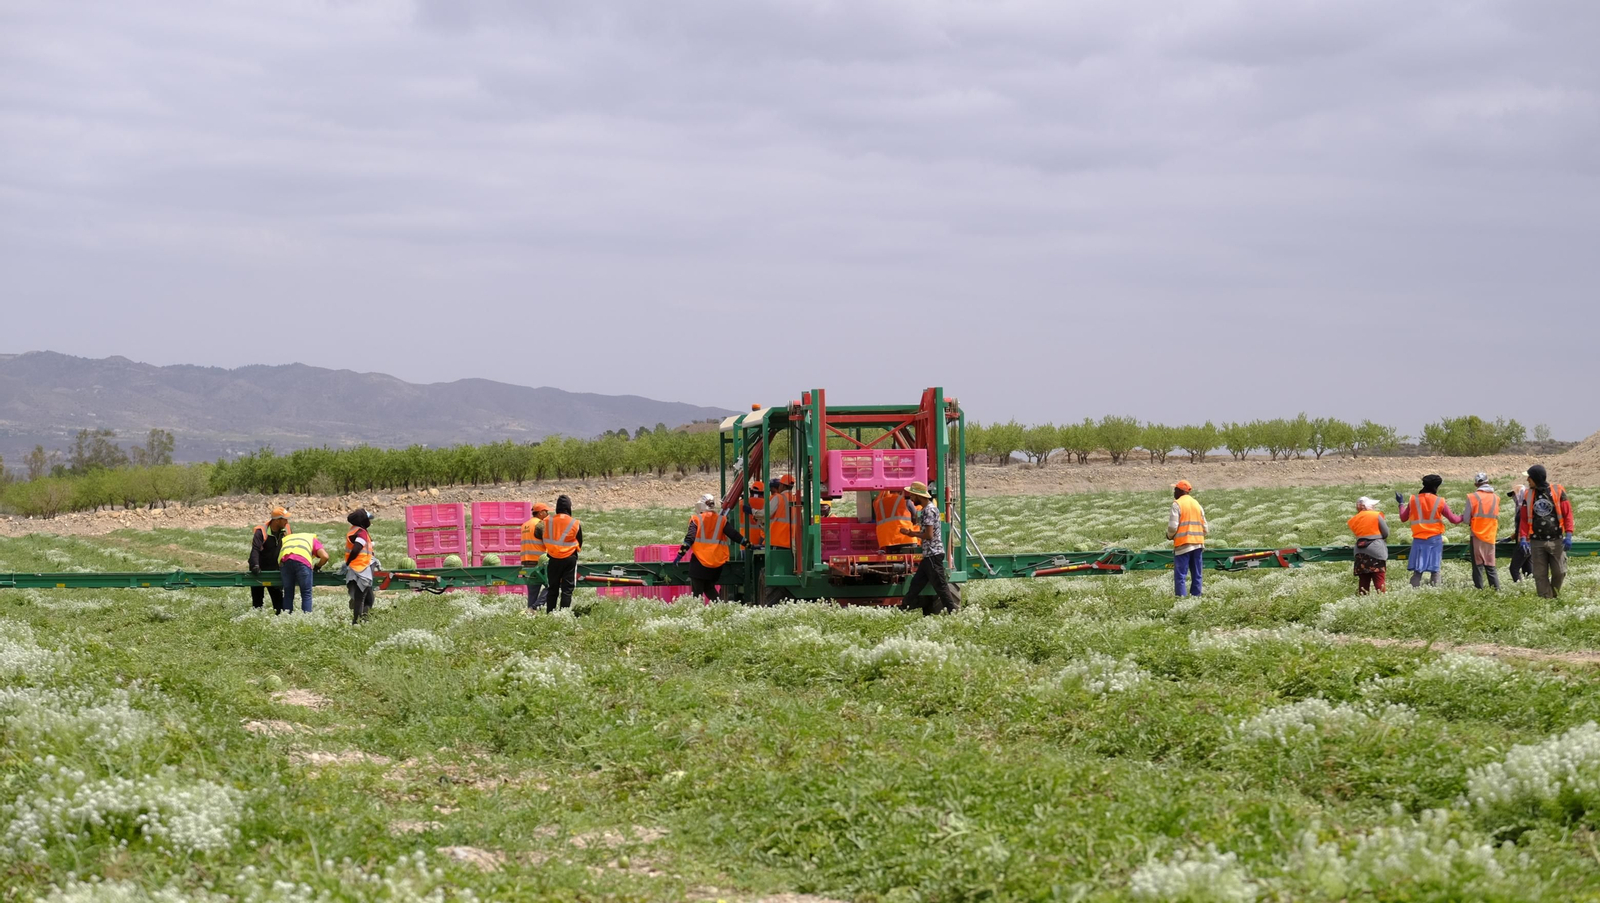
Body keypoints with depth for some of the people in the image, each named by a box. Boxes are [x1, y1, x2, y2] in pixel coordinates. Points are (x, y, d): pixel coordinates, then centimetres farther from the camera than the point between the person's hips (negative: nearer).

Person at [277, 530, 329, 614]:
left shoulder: (286, 538, 39)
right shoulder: (313, 540, 30)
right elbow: (325, 556, 14)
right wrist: (317, 567, 28)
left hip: (284, 560, 3)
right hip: (302, 561, -3)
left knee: (288, 593, 13)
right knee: (306, 593, 6)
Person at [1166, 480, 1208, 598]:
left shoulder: (1177, 504, -7)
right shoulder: (1197, 504, 12)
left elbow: (1173, 526, -13)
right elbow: (1205, 527, 10)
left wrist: (1170, 536, 7)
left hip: (1183, 544, -6)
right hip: (1198, 544, 6)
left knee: (1180, 574, -5)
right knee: (1196, 574, 9)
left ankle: (1180, 596, -12)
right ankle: (1196, 595, 9)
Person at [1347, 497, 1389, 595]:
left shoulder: (1355, 519, 8)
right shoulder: (1376, 516, -4)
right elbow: (1386, 533, -2)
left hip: (1360, 552, 4)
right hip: (1376, 549, -4)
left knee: (1363, 580, 8)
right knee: (1379, 579, -4)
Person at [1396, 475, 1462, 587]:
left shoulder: (1414, 500, 1)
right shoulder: (1440, 502, -4)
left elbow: (1403, 518, 9)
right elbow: (1454, 519, 2)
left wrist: (1401, 504, 24)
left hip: (1419, 540, 1)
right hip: (1435, 539, -1)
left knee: (1417, 571, 1)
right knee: (1435, 570, 5)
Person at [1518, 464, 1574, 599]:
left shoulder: (1558, 491, -1)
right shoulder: (1528, 494, 7)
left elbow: (1567, 514, -1)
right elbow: (1524, 518, 8)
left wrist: (1568, 535, -9)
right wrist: (1523, 537, -4)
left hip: (1556, 540, -2)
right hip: (1536, 542, 2)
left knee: (1559, 572, 1)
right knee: (1540, 575, -2)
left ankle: (1555, 597, 22)